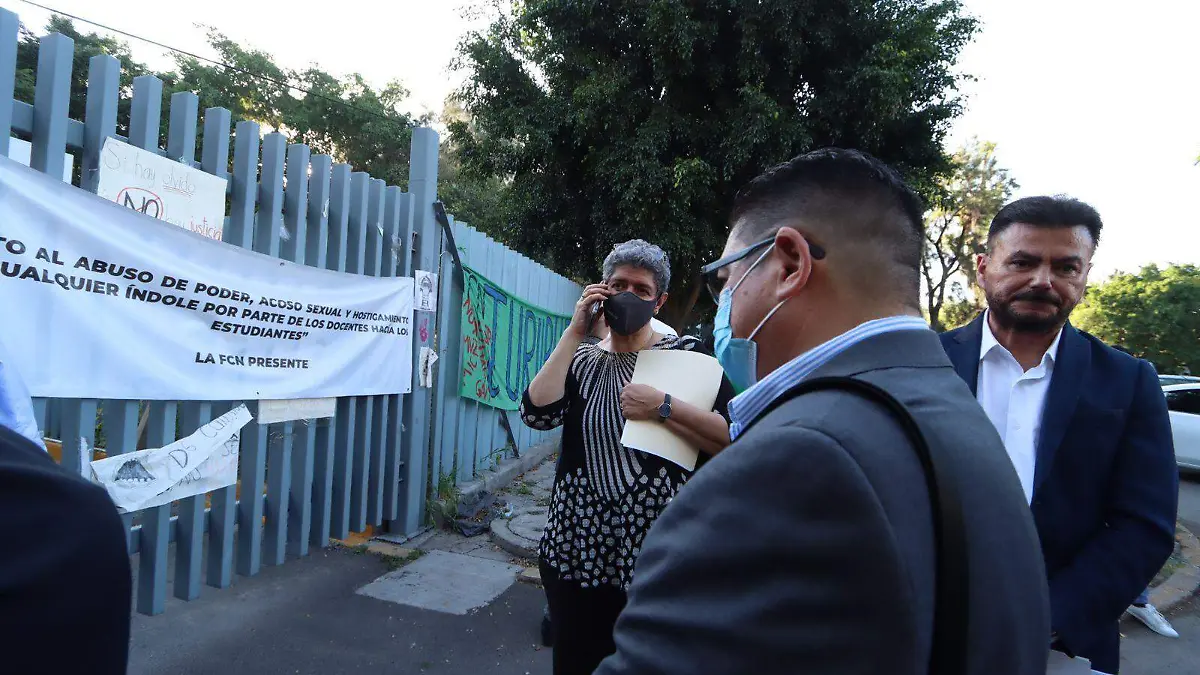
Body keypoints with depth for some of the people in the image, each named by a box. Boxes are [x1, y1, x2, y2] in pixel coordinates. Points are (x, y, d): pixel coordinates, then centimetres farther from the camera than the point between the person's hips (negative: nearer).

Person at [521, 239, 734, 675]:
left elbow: (734, 439, -10)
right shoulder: (580, 358, 8)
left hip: (656, 548, -2)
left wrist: (662, 408, -19)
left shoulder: (686, 355, -1)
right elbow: (537, 413, -11)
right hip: (576, 547, 3)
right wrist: (575, 332, -9)